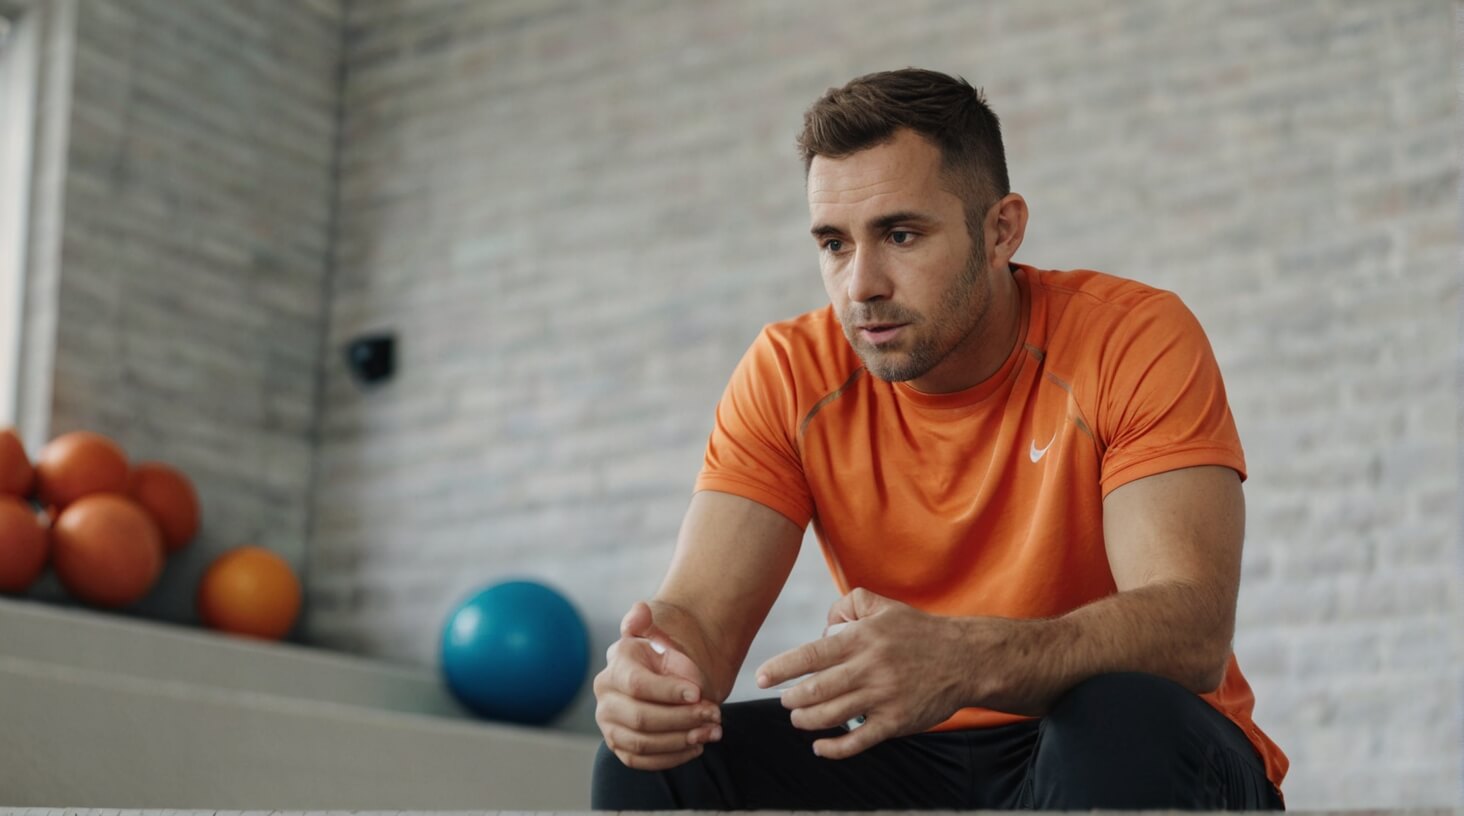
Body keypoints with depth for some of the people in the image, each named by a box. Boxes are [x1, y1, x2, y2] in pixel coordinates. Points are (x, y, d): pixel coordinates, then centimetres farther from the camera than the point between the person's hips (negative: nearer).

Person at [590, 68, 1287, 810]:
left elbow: (1192, 631, -27)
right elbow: (701, 611, -11)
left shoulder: (1135, 339, -15)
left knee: (1123, 722, -36)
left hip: (1128, 755, -2)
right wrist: (650, 670, -37)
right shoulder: (790, 374, -4)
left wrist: (968, 663, -45)